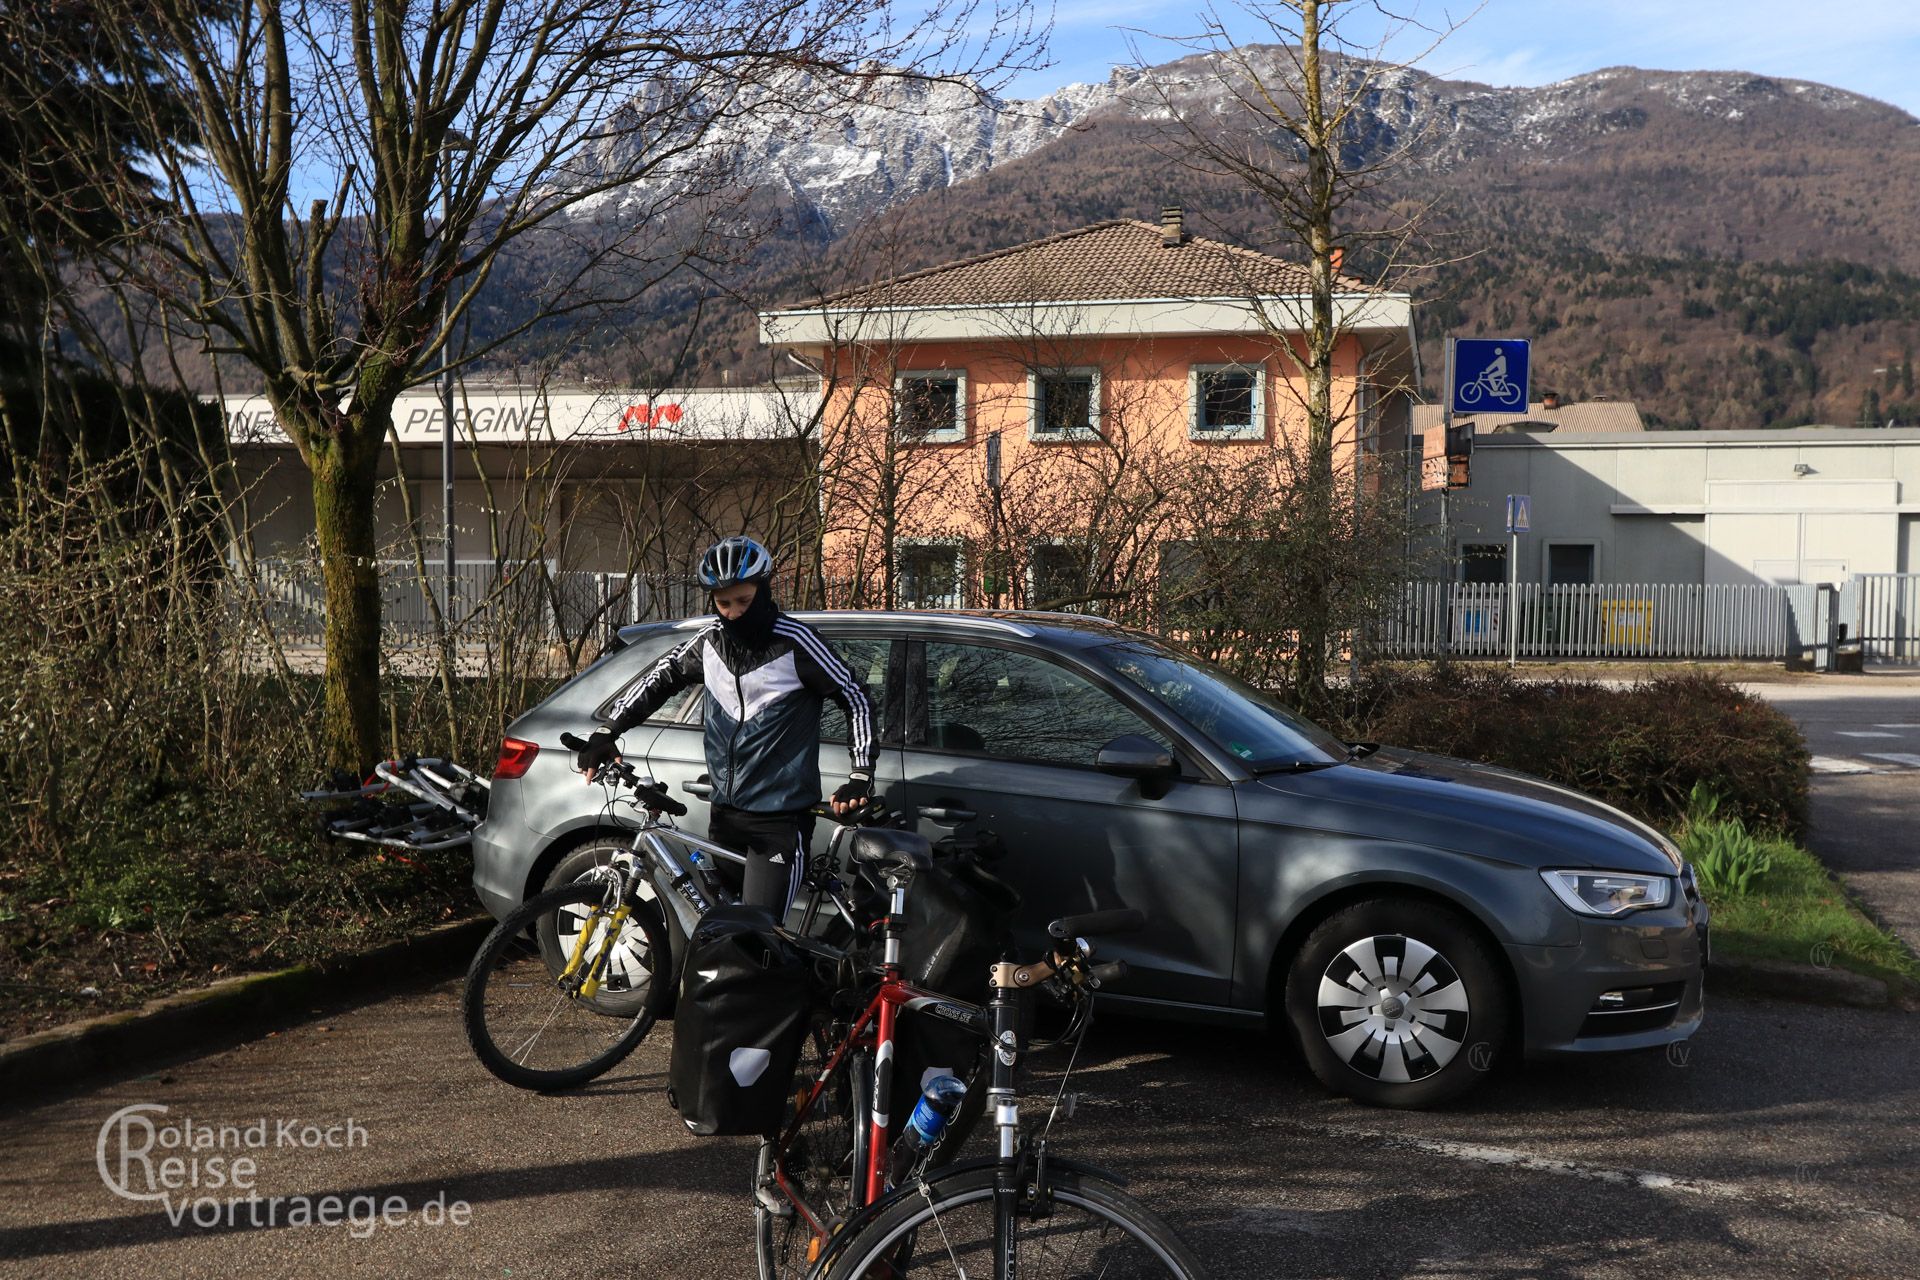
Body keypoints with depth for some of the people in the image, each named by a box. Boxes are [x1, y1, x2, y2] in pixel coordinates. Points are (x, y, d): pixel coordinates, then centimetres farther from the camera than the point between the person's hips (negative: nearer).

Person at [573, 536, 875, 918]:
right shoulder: (710, 640, 4)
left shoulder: (796, 643, -12)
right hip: (724, 811, 6)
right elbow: (659, 679, 17)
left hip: (780, 817, -6)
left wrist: (861, 777, -14)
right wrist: (607, 731, 6)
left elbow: (855, 701, -6)